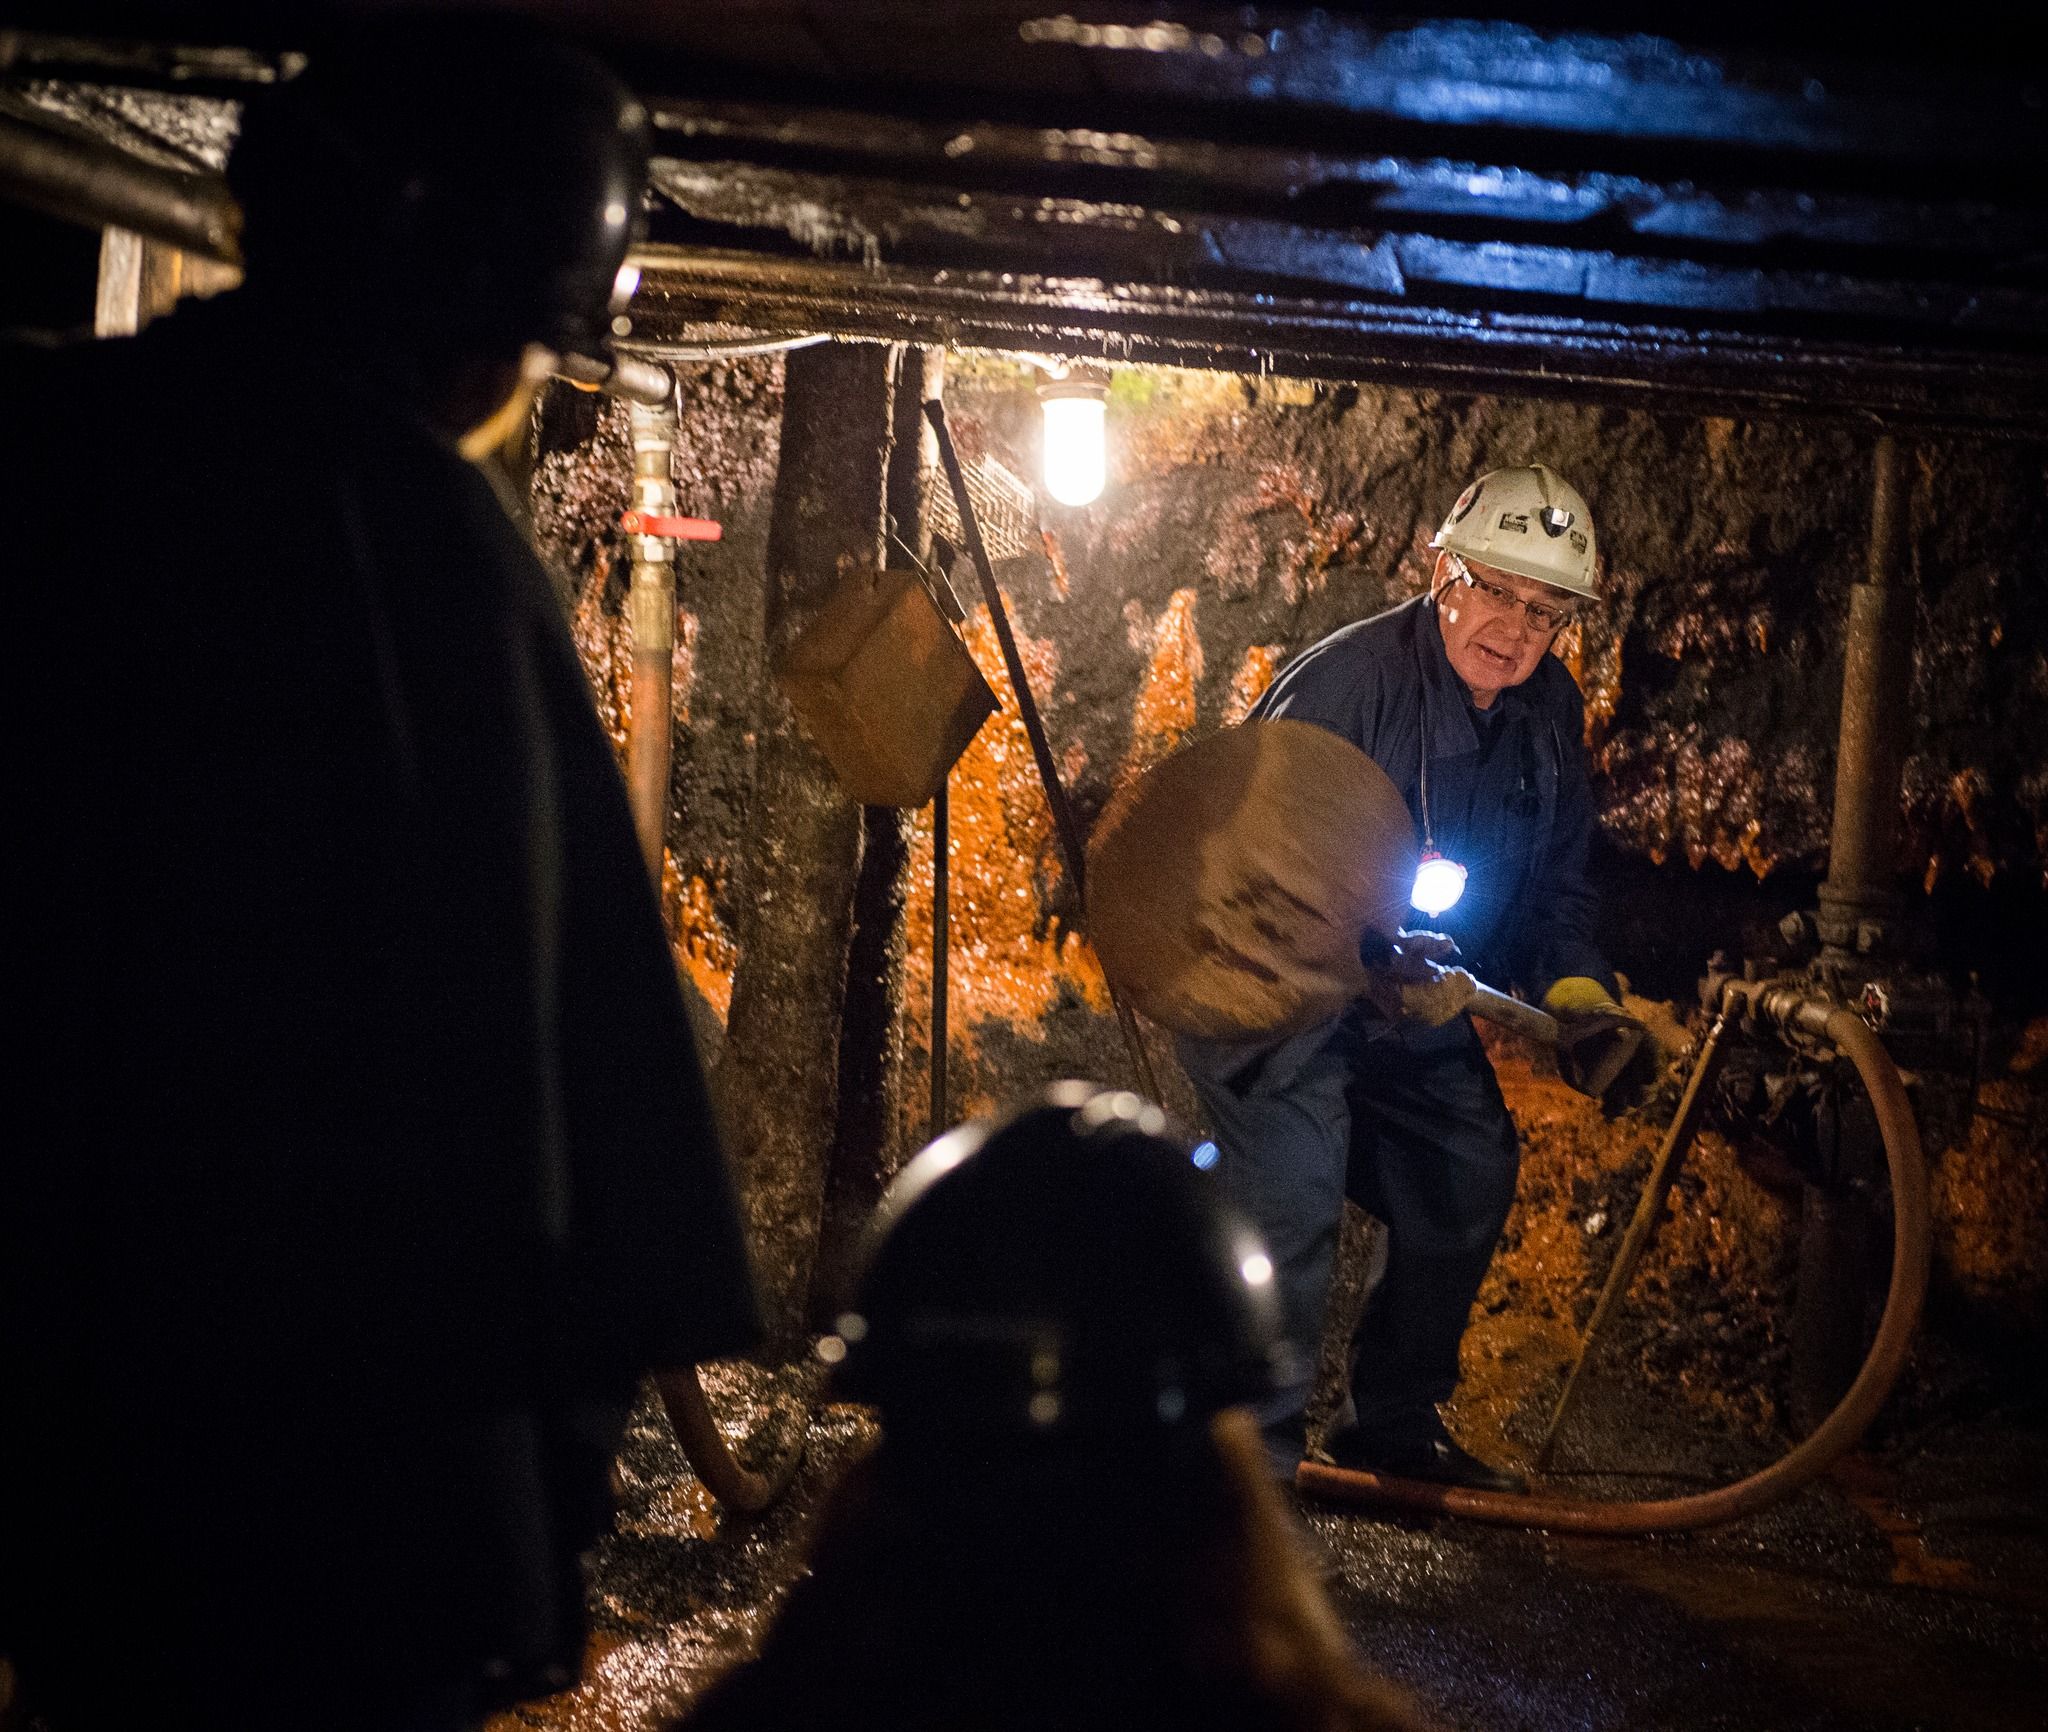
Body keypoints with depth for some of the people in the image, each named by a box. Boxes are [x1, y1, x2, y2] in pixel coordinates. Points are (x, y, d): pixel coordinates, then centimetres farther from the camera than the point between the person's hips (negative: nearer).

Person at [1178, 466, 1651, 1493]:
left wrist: (1578, 997, -9)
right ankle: (1254, 1454, -12)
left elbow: (1556, 885, 9)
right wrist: (1371, 961, -40)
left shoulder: (1549, 712, 0)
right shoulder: (1347, 679, -24)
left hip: (1415, 999, 8)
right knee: (1294, 1195, -23)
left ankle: (1393, 1423, 29)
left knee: (1470, 1181, 10)